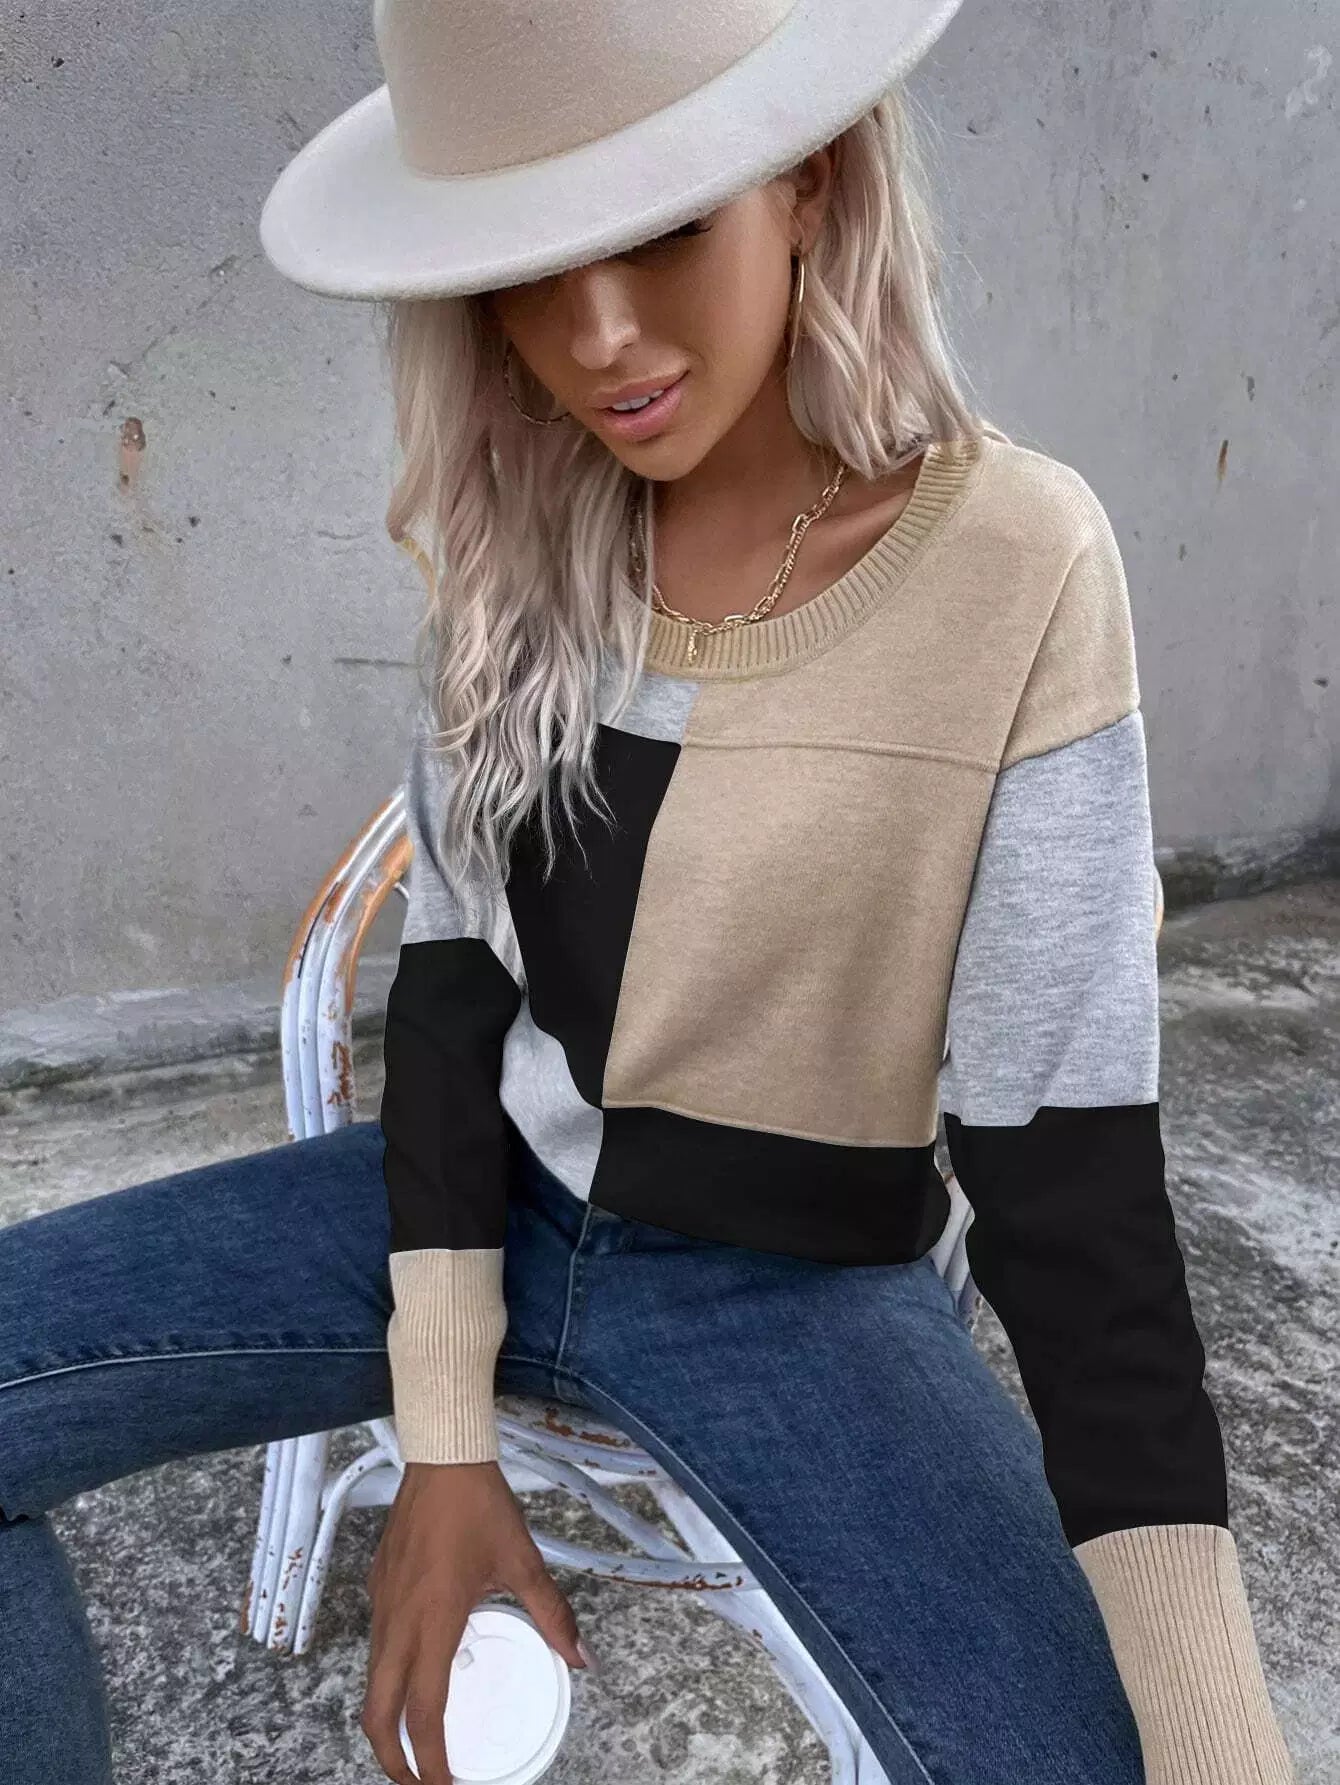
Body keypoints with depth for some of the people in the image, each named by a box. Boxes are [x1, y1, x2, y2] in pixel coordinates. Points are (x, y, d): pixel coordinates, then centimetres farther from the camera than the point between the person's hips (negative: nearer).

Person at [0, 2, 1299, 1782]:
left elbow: (1064, 1151, -17)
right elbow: (453, 963, -2)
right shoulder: (519, 537, -4)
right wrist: (446, 1436, -6)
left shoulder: (1016, 565, -18)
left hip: (795, 1284, -3)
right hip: (493, 1203, 4)